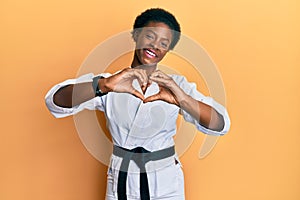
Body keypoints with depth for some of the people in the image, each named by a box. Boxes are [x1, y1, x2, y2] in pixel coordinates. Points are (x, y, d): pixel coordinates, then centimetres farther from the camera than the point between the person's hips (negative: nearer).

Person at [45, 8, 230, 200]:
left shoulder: (177, 85, -4)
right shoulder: (110, 83, -4)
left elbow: (221, 125, -15)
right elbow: (55, 102, -18)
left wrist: (182, 100, -34)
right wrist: (103, 85, -35)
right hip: (121, 184, 0)